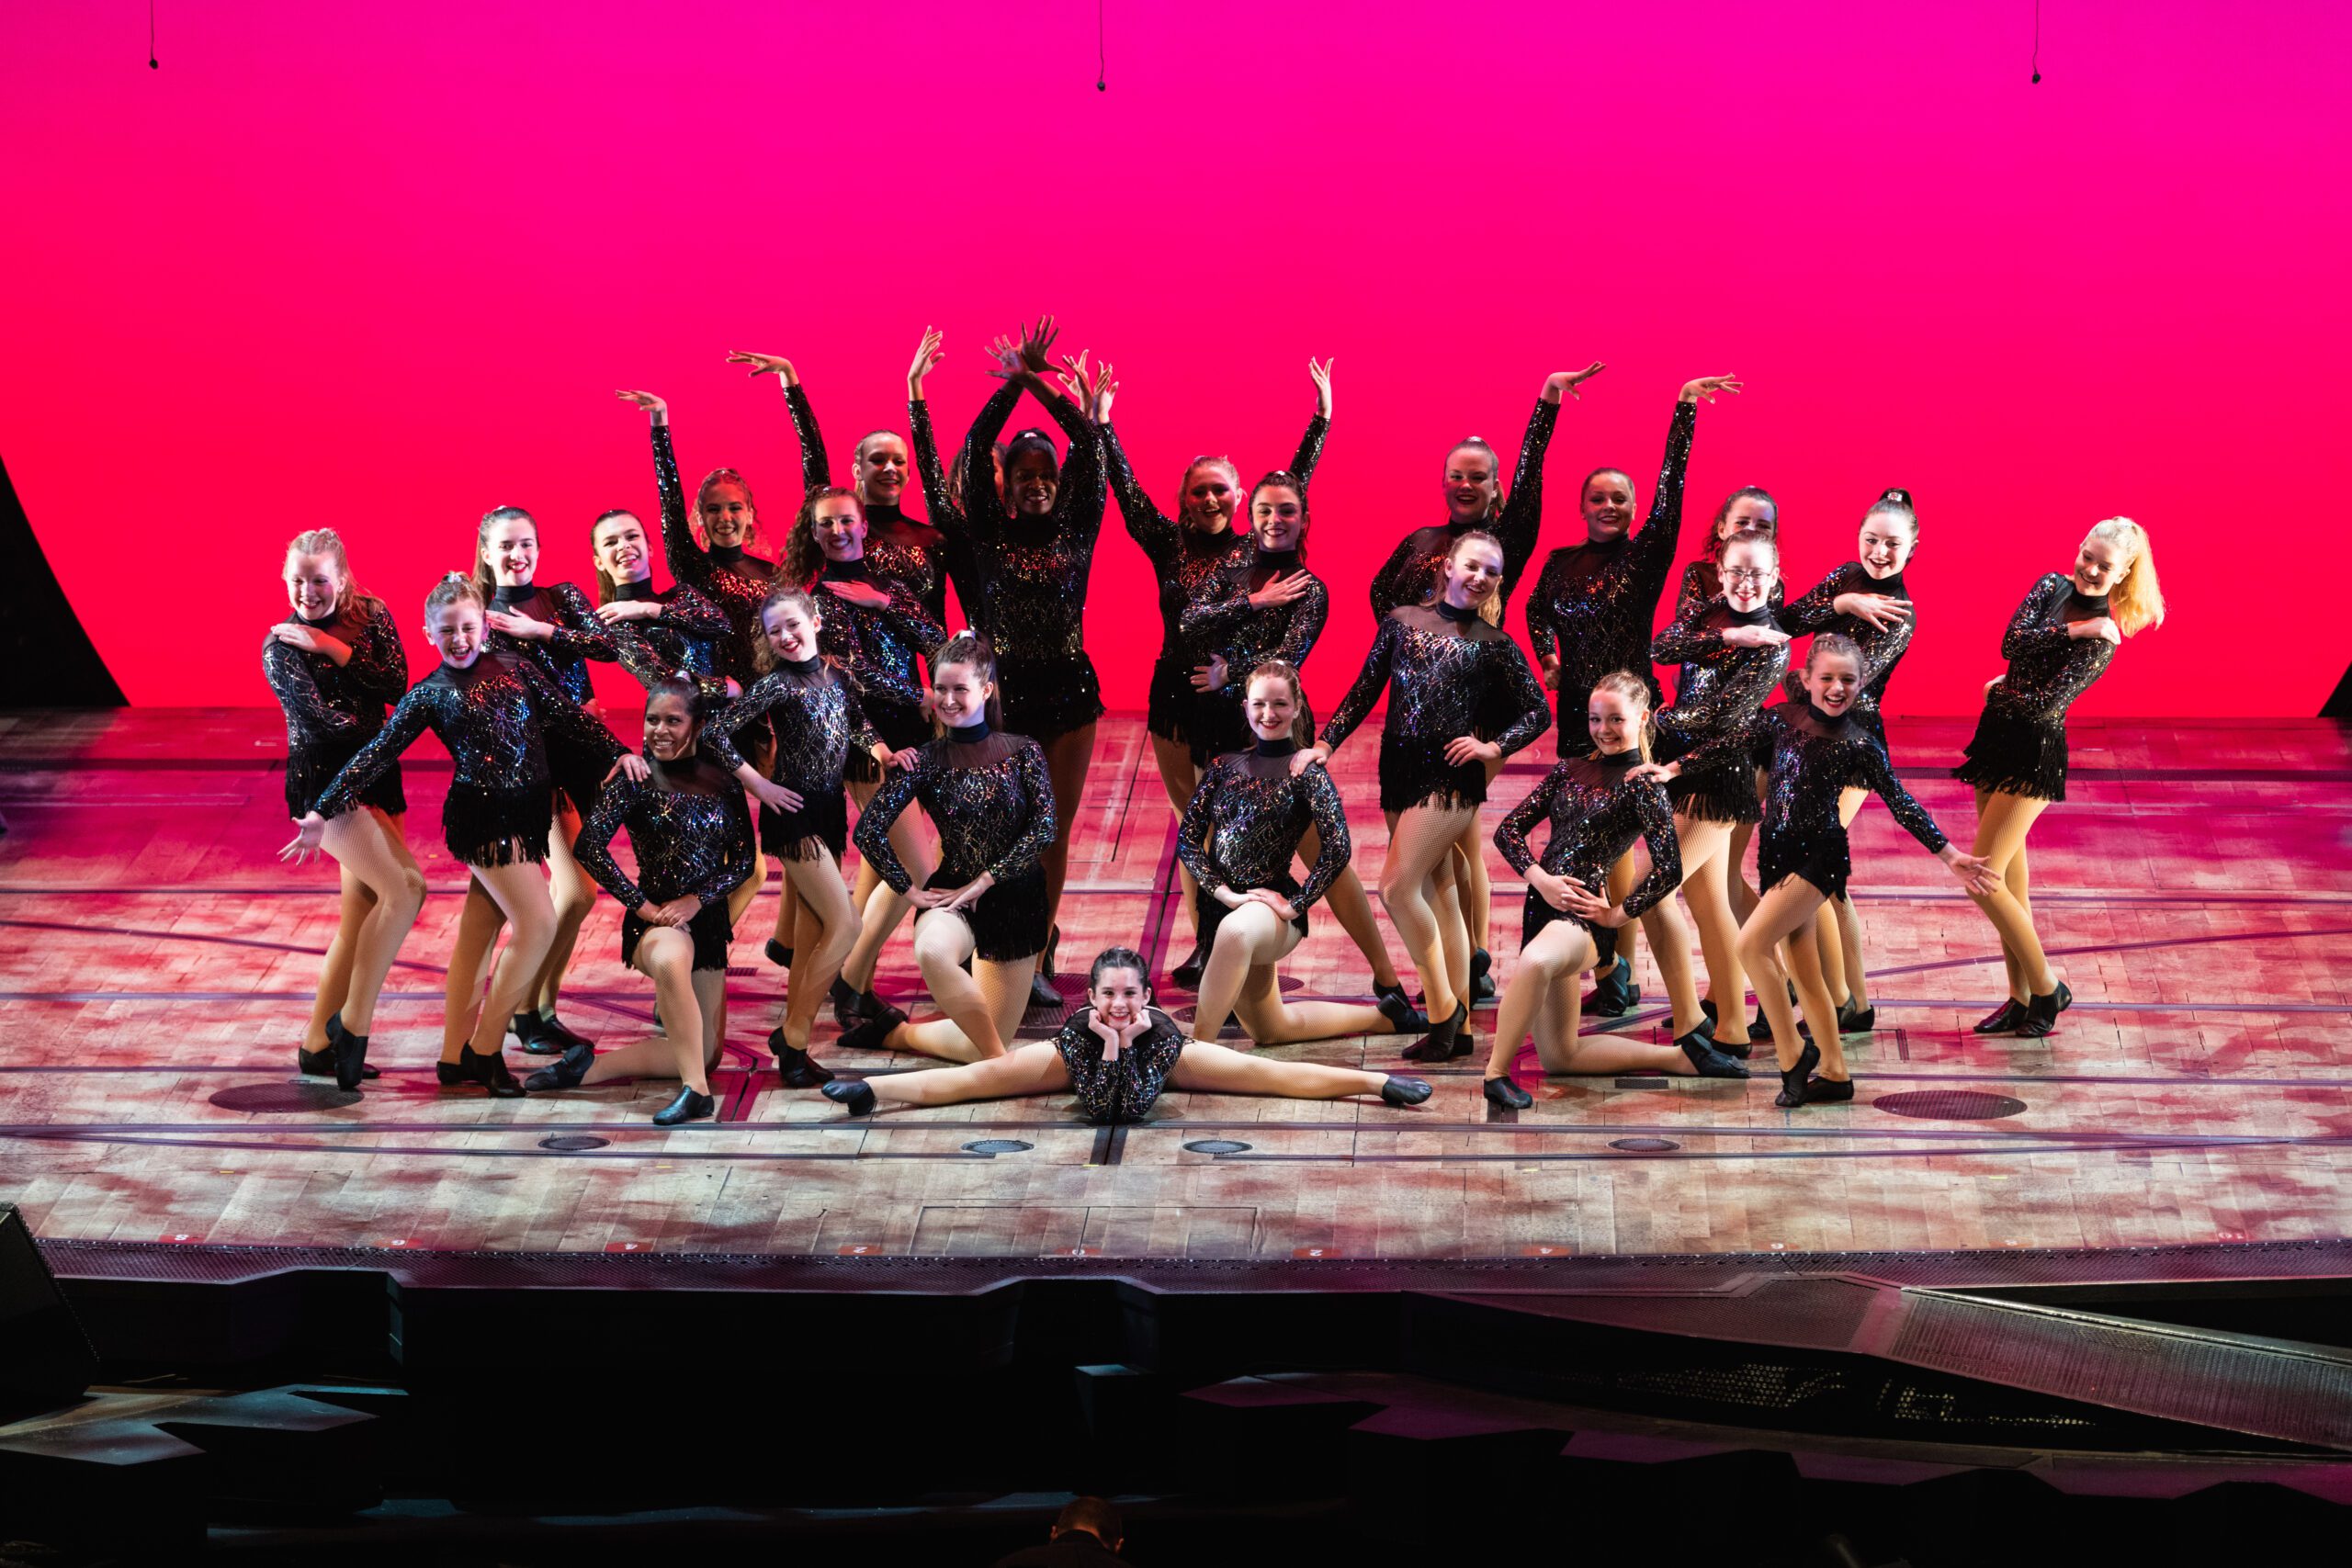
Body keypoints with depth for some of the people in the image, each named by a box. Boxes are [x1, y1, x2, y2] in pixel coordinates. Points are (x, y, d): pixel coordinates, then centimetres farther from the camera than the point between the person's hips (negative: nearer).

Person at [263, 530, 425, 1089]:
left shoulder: (372, 615, 6)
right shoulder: (281, 647, -8)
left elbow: (397, 686, -7)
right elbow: (327, 718, -15)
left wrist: (335, 649, -13)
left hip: (373, 779, 6)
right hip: (322, 783, -6)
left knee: (360, 921, 8)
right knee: (405, 888, -21)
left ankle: (317, 1045, 18)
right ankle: (352, 1024, -11)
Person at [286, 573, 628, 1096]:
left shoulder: (516, 670, 9)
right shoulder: (429, 695, 0)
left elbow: (570, 718, 10)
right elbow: (377, 755, -2)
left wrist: (618, 753, -1)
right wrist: (322, 811, -5)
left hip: (524, 816, 5)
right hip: (482, 819, -5)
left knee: (484, 931, 9)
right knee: (538, 922, -13)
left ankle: (456, 1057, 17)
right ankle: (484, 1051, -4)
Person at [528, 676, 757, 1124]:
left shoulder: (722, 781, 5)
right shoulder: (637, 775, -5)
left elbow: (744, 859, 4)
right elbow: (590, 845, -14)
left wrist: (696, 899, -12)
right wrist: (642, 905, -17)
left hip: (708, 919, 6)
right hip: (656, 917, -5)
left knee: (702, 1052, 6)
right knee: (670, 961, -43)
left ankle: (588, 1067, 15)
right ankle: (696, 1091, -40)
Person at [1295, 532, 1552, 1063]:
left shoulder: (1495, 645, 3)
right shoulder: (1402, 621, 9)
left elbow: (1539, 712, 9)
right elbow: (1364, 691, 11)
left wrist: (1493, 747, -6)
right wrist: (1324, 744, 1)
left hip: (1451, 779, -4)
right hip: (1401, 775, 4)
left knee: (1397, 886, -14)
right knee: (1439, 898, 8)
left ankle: (1445, 1004, -1)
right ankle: (1457, 1028, 13)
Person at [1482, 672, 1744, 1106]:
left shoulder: (1641, 784, -2)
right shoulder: (1569, 770, 14)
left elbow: (1669, 868, -10)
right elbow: (1508, 830, 9)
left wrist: (1618, 914, -9)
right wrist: (1541, 879, -6)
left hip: (1583, 916, -8)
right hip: (1542, 907, 8)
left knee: (1535, 960, -45)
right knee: (1558, 1056, 11)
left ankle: (1494, 1072, -35)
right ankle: (1680, 1057, 21)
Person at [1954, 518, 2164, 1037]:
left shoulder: (2103, 637, -13)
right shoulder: (2053, 586, 3)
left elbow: (2047, 704, -20)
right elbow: (2012, 643, -11)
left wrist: (2000, 692, -4)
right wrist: (2075, 629, -17)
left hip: (2035, 753, -7)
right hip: (1997, 737, 7)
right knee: (2009, 874, 11)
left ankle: (2047, 989, 5)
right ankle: (2022, 1000, 20)